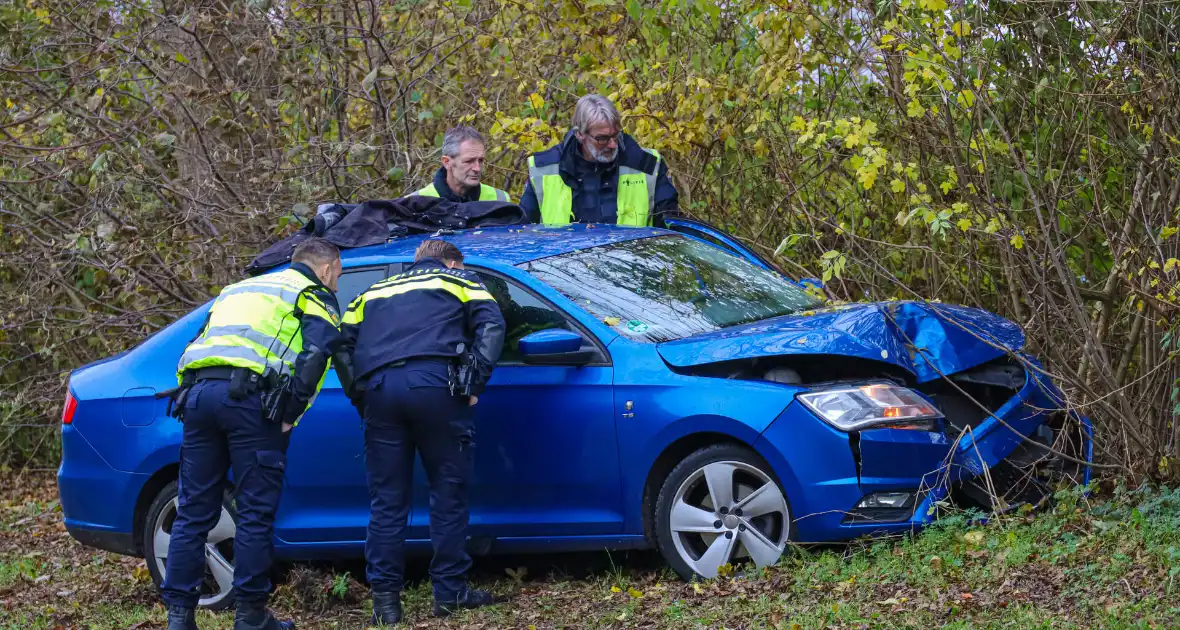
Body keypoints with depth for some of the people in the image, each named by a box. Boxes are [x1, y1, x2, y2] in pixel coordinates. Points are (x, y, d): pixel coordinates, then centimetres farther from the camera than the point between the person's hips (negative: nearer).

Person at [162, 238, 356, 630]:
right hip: (250, 397, -6)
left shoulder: (239, 290, 34)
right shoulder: (314, 296, 12)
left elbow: (199, 345, 30)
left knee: (193, 513, 8)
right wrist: (290, 415, -5)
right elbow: (316, 355, -5)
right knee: (255, 513, 1)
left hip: (197, 391, 6)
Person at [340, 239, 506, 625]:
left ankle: (385, 600, 2)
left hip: (379, 388, 3)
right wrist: (474, 385, 3)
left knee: (386, 500, 6)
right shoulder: (460, 281, 24)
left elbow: (344, 341, 22)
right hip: (434, 383, -3)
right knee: (448, 492, 6)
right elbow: (491, 328, 6)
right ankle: (450, 591, 7)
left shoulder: (375, 292, 33)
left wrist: (359, 398, 22)